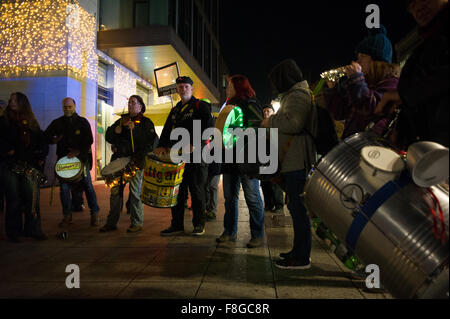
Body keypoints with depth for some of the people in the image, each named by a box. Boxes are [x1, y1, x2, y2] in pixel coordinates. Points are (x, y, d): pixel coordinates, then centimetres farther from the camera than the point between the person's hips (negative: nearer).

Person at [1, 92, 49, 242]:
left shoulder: (32, 123, 14)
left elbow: (43, 143, 14)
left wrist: (41, 158, 3)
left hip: (30, 166, 2)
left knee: (33, 198, 0)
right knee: (14, 200, 2)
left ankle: (33, 230, 9)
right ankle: (13, 232, 12)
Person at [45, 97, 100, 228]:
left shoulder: (83, 122, 2)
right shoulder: (57, 123, 9)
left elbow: (89, 141, -4)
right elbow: (46, 135, 16)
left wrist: (78, 151, -18)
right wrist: (53, 139, -7)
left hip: (81, 157, -2)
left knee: (87, 186, -3)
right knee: (64, 187, 0)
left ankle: (94, 214, 8)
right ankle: (67, 216, 10)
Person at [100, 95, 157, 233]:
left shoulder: (146, 122, 5)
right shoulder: (121, 120, 21)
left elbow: (151, 139, -12)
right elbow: (109, 137, 16)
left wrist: (134, 129, -18)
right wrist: (116, 130, -4)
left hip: (136, 160, -5)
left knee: (135, 191, -5)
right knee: (115, 190, 5)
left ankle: (136, 223, 4)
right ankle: (111, 222, 13)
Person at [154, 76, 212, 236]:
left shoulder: (201, 106, 1)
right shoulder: (175, 110, 22)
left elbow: (207, 127, -11)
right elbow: (167, 129, 18)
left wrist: (194, 144, -22)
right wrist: (162, 145, 0)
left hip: (196, 155, -6)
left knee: (196, 190, 0)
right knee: (177, 190, 6)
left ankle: (199, 224, 11)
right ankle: (176, 225, 14)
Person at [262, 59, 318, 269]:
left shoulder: (298, 96, -9)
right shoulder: (294, 95, 24)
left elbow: (293, 123, -23)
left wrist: (270, 122, -10)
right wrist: (271, 123, 18)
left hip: (298, 162, -11)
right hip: (293, 162, 11)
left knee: (298, 208, -9)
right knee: (296, 206, 15)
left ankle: (302, 258, -3)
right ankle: (299, 251, 25)